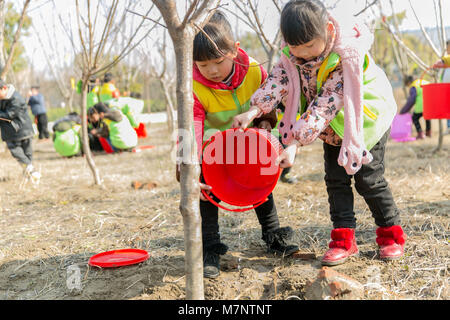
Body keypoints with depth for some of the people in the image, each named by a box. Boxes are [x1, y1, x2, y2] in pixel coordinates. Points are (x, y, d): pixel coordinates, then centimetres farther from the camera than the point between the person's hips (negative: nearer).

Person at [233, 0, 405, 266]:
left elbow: (326, 104, -36)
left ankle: (391, 234, 17)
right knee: (335, 179, 2)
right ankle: (344, 238, 10)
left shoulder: (345, 55, -33)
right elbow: (279, 79, -18)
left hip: (366, 119, -6)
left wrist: (296, 143, -40)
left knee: (369, 178, -2)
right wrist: (255, 110, -35)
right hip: (332, 124, 6)